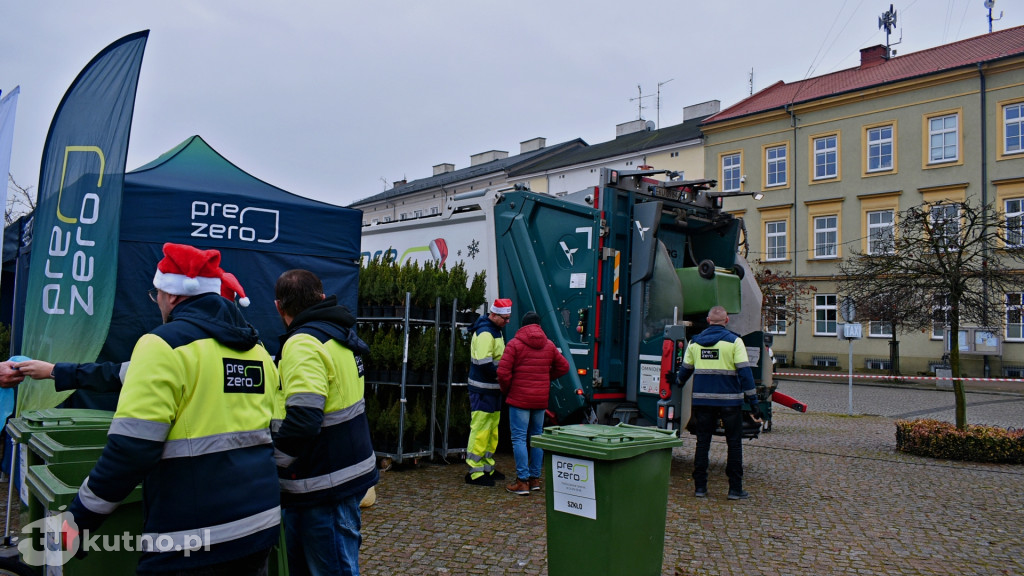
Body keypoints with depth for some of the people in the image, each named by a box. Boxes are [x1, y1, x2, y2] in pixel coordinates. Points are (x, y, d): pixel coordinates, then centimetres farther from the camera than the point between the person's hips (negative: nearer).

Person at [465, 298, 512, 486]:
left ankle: (487, 468, 28)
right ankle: (475, 472, 2)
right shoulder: (485, 333, -20)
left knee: (492, 430, 17)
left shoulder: (495, 330, 13)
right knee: (480, 430, -5)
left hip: (493, 389, 10)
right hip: (483, 390, -10)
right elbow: (484, 364, -27)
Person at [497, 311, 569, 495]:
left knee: (519, 438, -1)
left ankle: (522, 481, -2)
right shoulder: (549, 345, 8)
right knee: (537, 437, 14)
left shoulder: (514, 344, -7)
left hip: (519, 399, -5)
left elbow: (503, 373, -13)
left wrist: (506, 391, 4)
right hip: (541, 400, 5)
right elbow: (563, 367, 13)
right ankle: (535, 479, 19)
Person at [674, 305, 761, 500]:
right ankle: (735, 488, 10)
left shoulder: (695, 342, 6)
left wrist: (678, 382, 37)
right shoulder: (734, 341, -5)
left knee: (702, 442, 10)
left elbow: (685, 369, 15)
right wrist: (753, 401, -6)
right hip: (729, 401, -3)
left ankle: (700, 486, 11)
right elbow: (745, 372, -9)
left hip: (702, 400, 3)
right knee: (734, 444, 7)